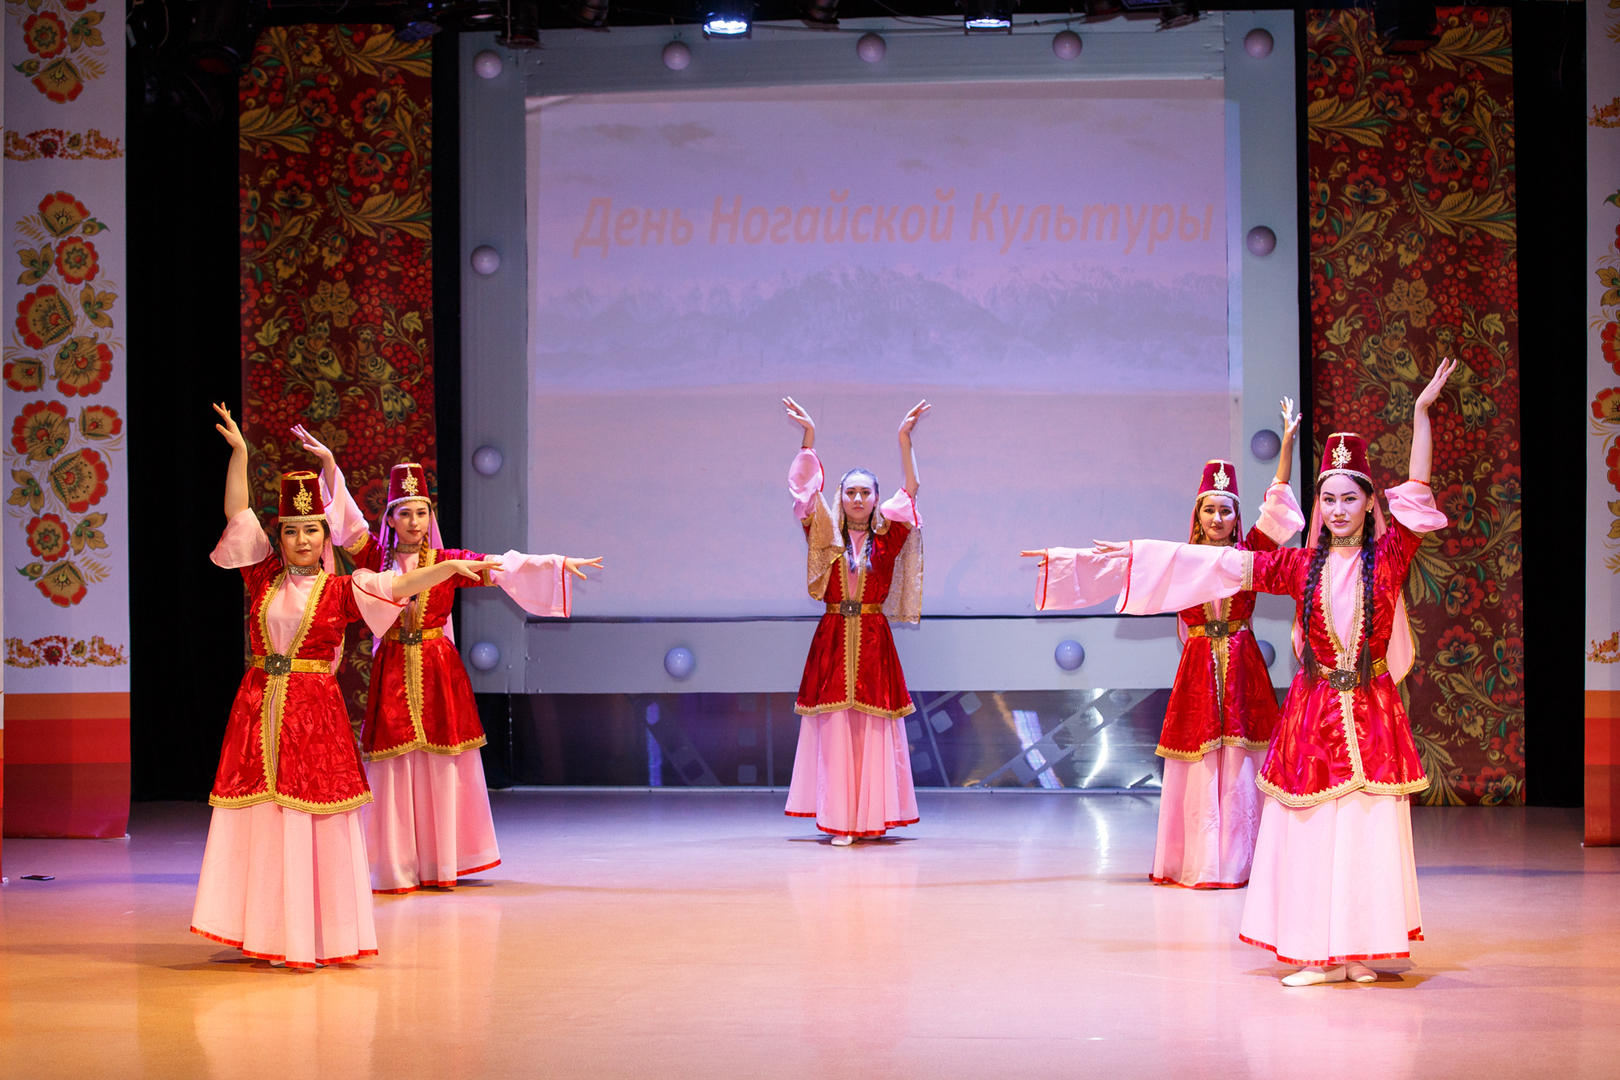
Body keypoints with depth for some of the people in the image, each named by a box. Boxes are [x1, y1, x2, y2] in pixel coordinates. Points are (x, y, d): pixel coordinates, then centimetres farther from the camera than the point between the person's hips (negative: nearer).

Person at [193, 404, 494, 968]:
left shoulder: (340, 590, 1)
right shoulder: (265, 577, 7)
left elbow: (399, 585, -10)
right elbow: (236, 513, 8)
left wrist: (452, 567, -24)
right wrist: (239, 452, 4)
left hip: (315, 712, -2)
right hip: (258, 709, 2)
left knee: (312, 821, -1)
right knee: (258, 817, 4)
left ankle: (311, 935, 4)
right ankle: (261, 931, 10)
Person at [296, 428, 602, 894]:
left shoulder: (448, 561, 4)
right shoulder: (377, 557, 4)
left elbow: (502, 567, 0)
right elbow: (348, 521, -5)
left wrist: (557, 564, -8)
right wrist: (329, 464, -15)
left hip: (439, 673, 1)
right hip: (392, 673, -1)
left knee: (441, 767, 1)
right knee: (394, 766, -2)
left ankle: (440, 863, 9)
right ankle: (398, 868, 2)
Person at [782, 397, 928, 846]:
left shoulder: (888, 536, 6)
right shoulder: (828, 537, 6)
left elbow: (910, 492, -2)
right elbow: (808, 489, -1)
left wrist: (904, 439, -9)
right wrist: (809, 437, -8)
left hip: (874, 640, 0)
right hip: (833, 638, 0)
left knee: (875, 729, 0)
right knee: (834, 728, -4)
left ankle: (870, 817, 6)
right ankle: (838, 820, -2)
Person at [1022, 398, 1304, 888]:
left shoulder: (1249, 554, 5)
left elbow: (1277, 503, -1)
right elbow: (1119, 565, 7)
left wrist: (1288, 441, -7)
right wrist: (1057, 558, 5)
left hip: (1242, 668, 0)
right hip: (1198, 668, 1)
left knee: (1239, 767, -2)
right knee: (1197, 768, -1)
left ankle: (1237, 861, 3)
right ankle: (1196, 863, 3)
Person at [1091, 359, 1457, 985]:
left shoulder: (1387, 557, 1)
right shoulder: (1301, 566, 6)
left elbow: (1417, 491, -5)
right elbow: (1222, 565, 8)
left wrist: (1422, 412, -10)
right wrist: (1140, 554, 8)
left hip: (1371, 711, -1)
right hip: (1313, 710, 1)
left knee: (1369, 829, -2)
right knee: (1311, 831, 0)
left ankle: (1360, 948, 5)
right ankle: (1318, 954, 5)